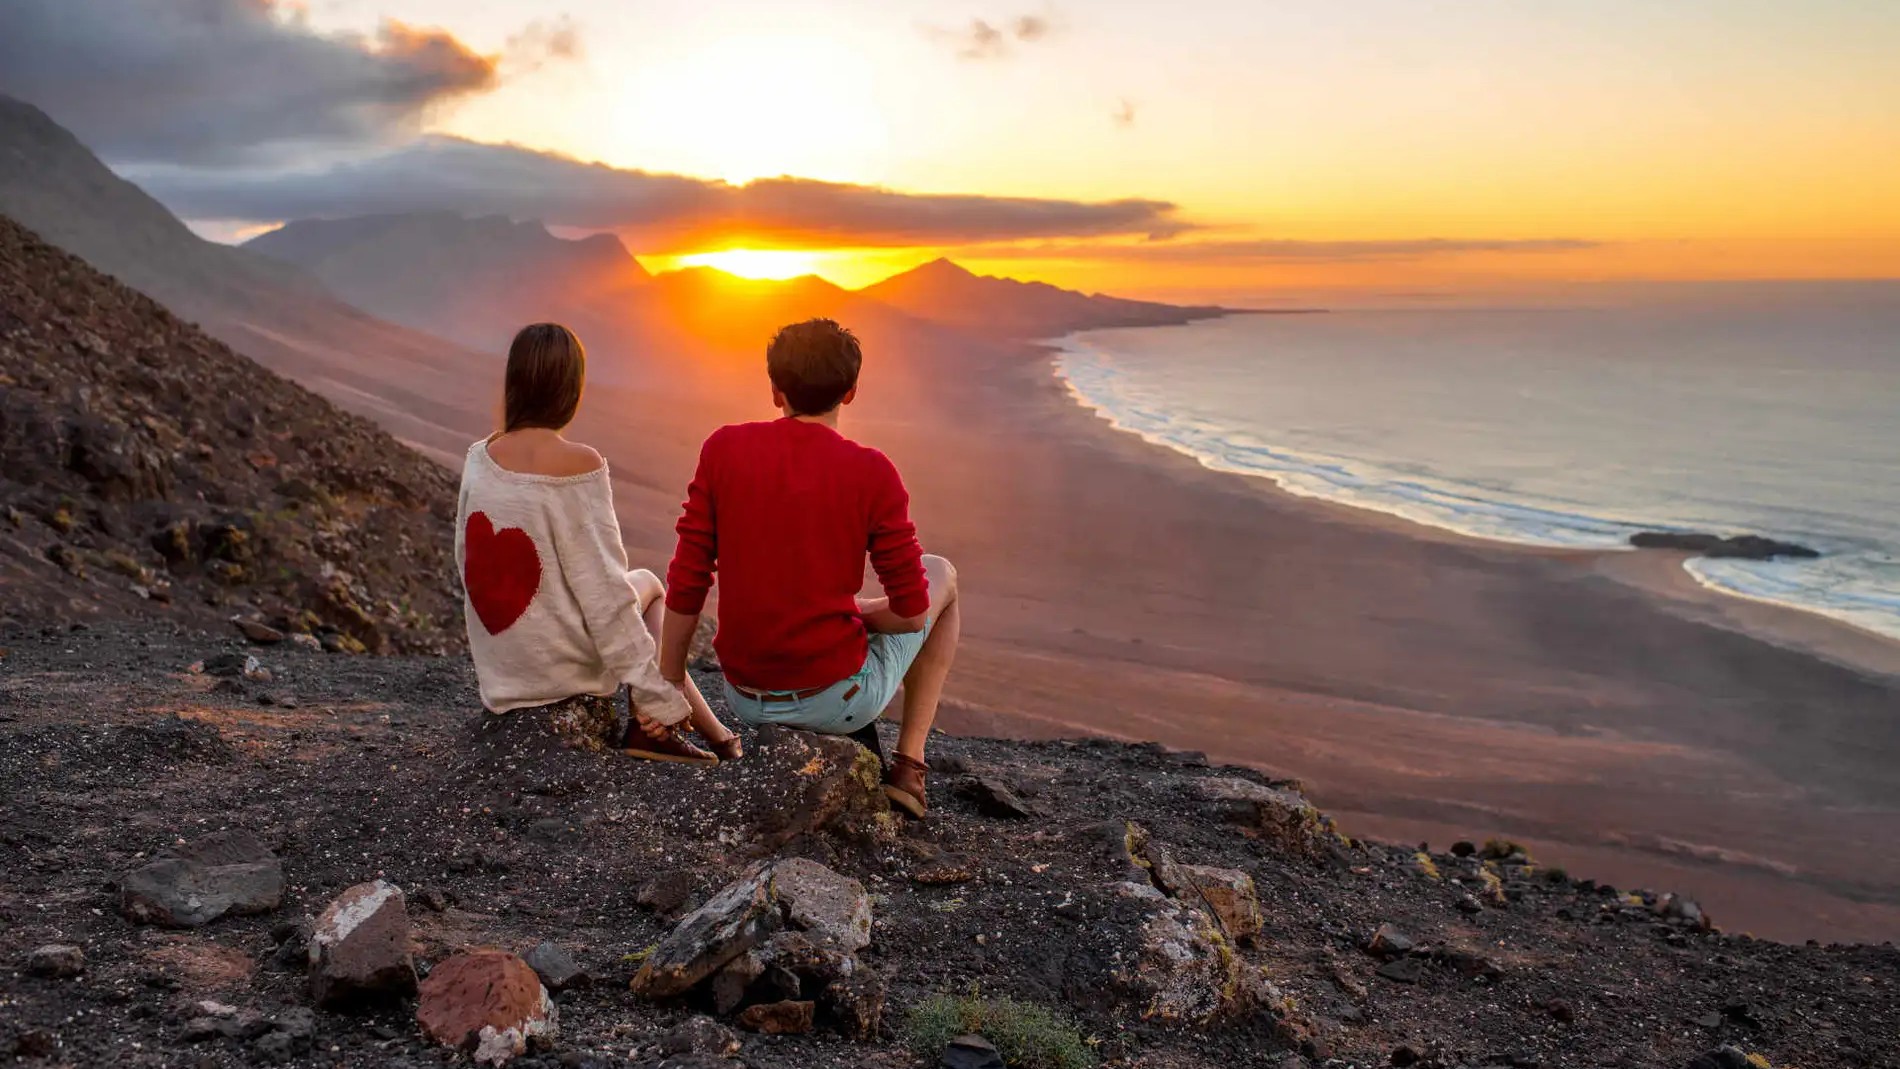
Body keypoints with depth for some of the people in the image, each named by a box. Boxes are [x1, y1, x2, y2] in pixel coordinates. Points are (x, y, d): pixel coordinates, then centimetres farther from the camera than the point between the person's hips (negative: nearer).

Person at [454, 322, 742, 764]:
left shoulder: (479, 458, -2)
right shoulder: (579, 464, -19)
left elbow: (466, 561, 7)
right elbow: (603, 590, -19)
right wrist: (655, 694, -14)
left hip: (499, 675, 5)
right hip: (562, 665, -5)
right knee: (648, 584, 23)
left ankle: (715, 734, 25)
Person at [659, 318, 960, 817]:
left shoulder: (723, 449, -5)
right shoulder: (872, 474, -13)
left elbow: (686, 584, -3)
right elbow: (912, 612, -9)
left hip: (746, 700, 4)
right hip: (837, 698, -4)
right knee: (941, 573, 22)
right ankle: (908, 768, 18)